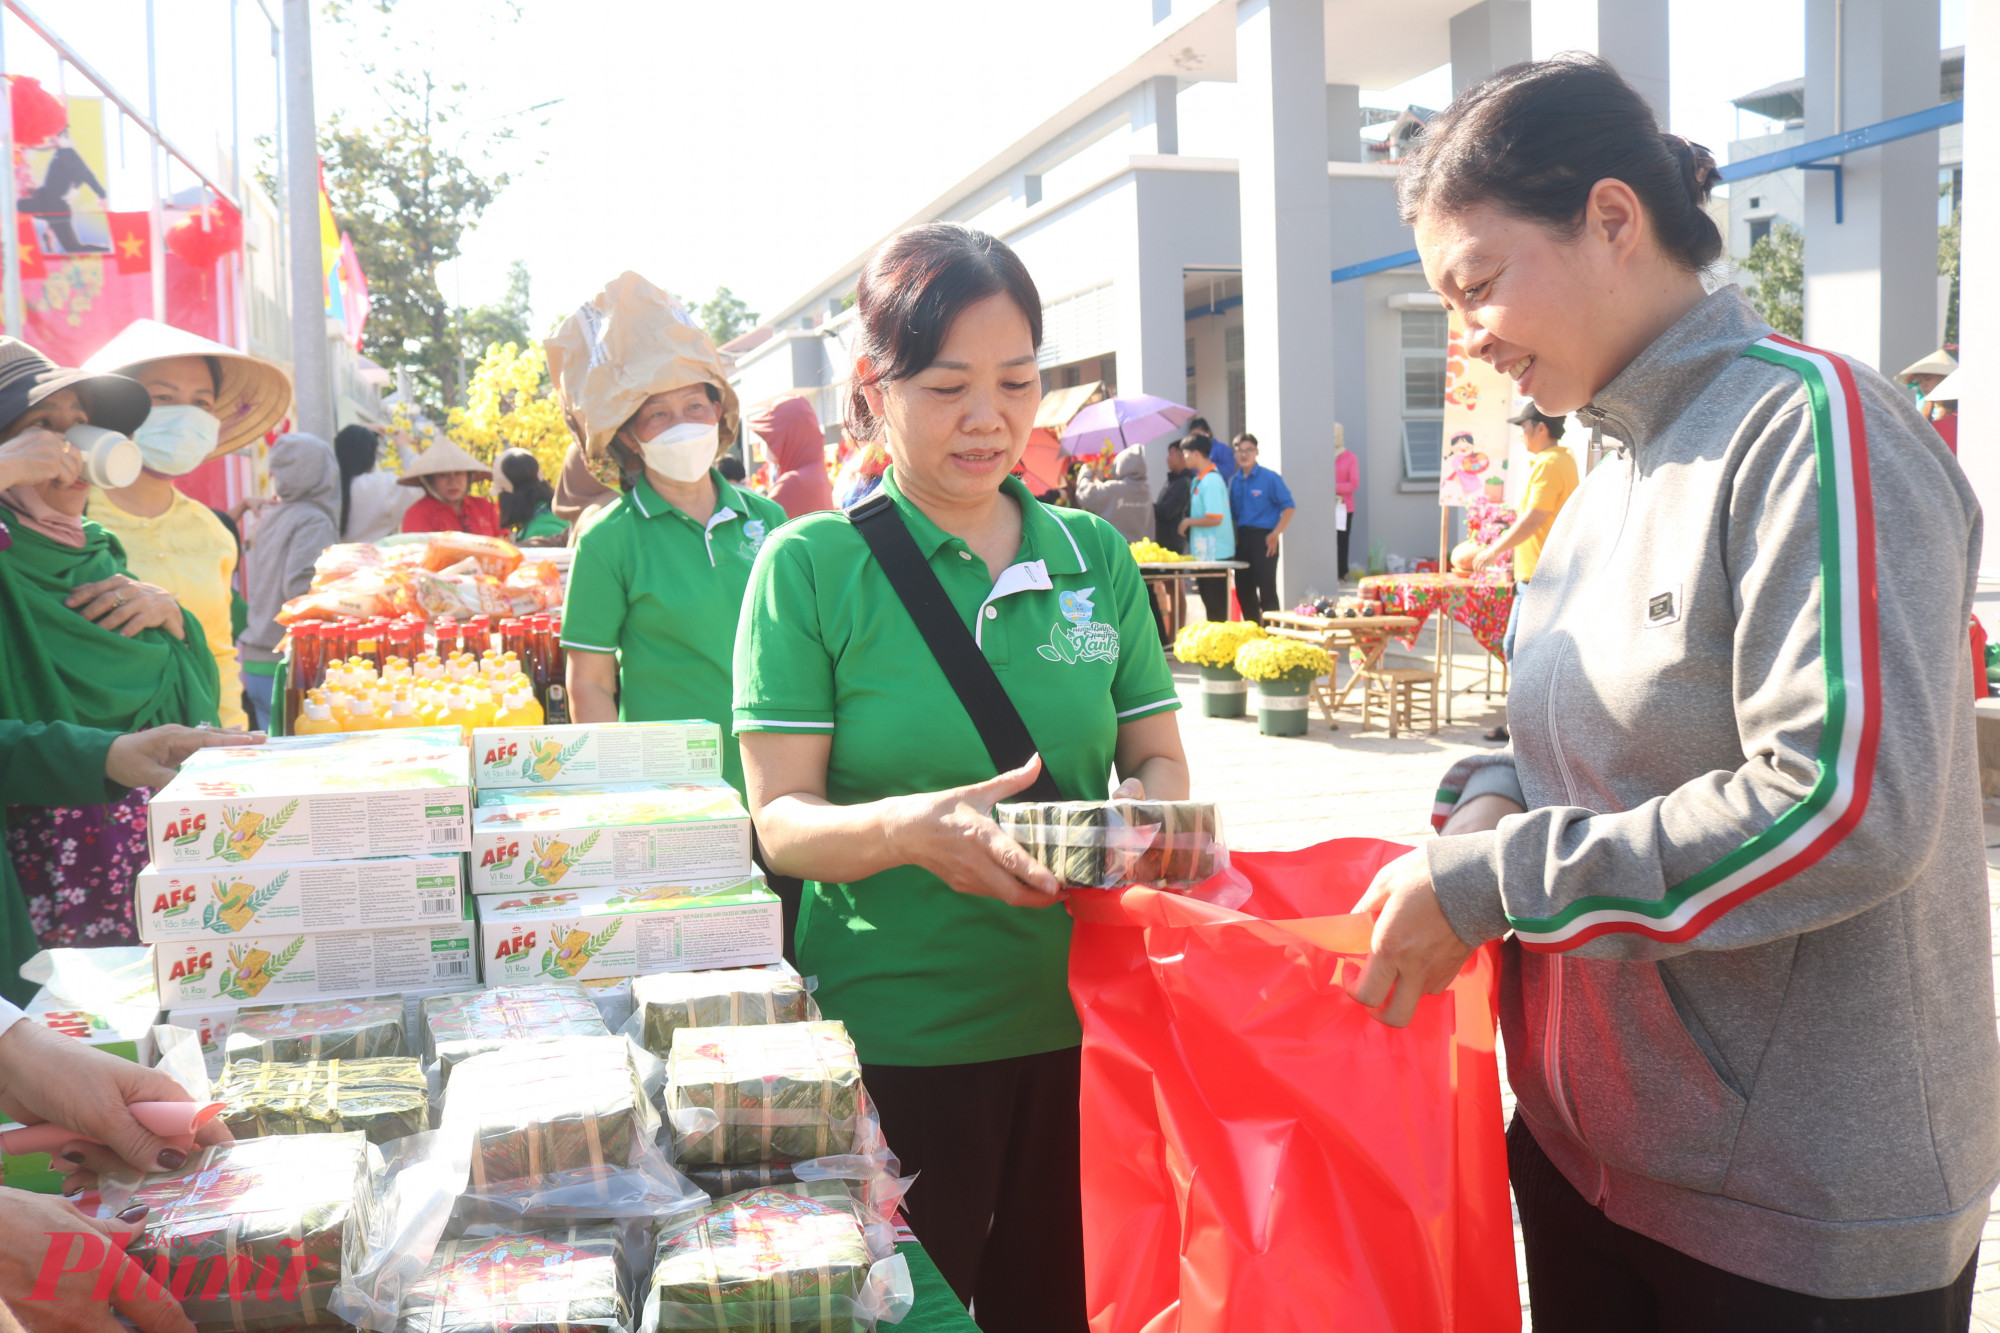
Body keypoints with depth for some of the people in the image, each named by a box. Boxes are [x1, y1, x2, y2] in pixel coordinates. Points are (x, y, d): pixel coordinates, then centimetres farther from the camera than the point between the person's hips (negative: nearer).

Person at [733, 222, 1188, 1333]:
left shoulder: (1094, 556, 4)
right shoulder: (811, 566, -6)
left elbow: (1158, 758, 7)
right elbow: (781, 820, -10)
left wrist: (1155, 809, -17)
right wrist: (905, 828, -31)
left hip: (1074, 1026, 3)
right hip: (888, 1046, -3)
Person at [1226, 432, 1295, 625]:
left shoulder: (1270, 478, -5)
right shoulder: (1235, 481, 12)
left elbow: (1289, 507, -7)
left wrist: (1275, 534, -14)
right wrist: (1233, 536, 6)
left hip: (1263, 539, -6)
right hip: (1241, 539, 6)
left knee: (1267, 590, -7)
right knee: (1243, 591, 9)